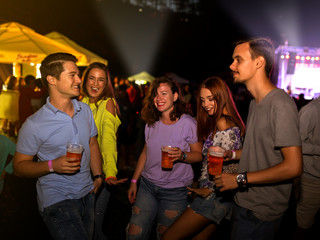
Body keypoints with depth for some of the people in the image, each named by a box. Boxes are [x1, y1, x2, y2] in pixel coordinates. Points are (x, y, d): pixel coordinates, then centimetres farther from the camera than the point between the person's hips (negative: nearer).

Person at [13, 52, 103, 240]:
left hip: (87, 194, 6)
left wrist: (98, 176, 7)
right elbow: (19, 166, -9)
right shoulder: (34, 124, -16)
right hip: (57, 199, -5)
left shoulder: (85, 110, 2)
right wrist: (52, 165, -24)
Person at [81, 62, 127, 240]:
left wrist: (110, 173, -40)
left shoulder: (108, 103, -13)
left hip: (100, 172, -6)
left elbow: (109, 140, -27)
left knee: (93, 223, 1)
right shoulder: (82, 103, 5)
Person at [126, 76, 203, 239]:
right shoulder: (151, 123, 5)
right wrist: (134, 181, 13)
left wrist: (182, 156, -27)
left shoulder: (188, 123, -12)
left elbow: (199, 155, -7)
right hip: (147, 185, 4)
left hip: (175, 191, -4)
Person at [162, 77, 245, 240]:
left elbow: (229, 166, -19)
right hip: (218, 196, 9)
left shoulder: (223, 123, -15)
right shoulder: (215, 123, 15)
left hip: (216, 195, -9)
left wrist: (210, 189, -12)